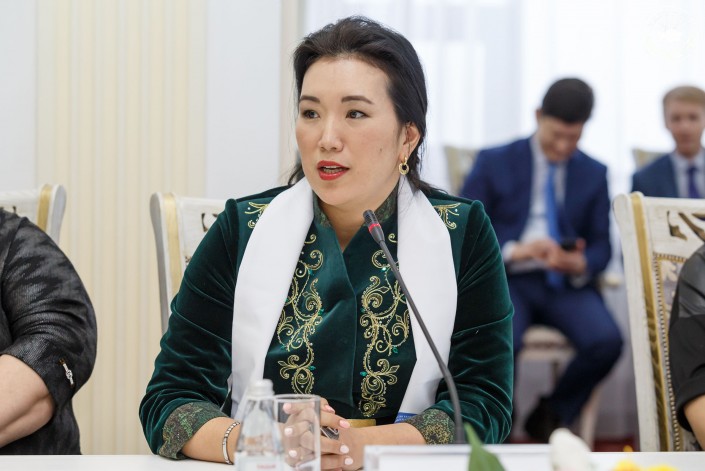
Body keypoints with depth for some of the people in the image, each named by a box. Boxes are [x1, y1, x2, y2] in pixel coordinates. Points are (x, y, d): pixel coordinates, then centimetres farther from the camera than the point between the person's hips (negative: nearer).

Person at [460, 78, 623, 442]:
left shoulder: (594, 174, 13)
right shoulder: (493, 163, 5)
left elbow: (601, 247, 11)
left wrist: (580, 265, -14)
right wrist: (515, 251, -18)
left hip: (566, 283, 3)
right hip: (506, 279, -2)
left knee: (606, 341, -28)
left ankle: (550, 416, 1)